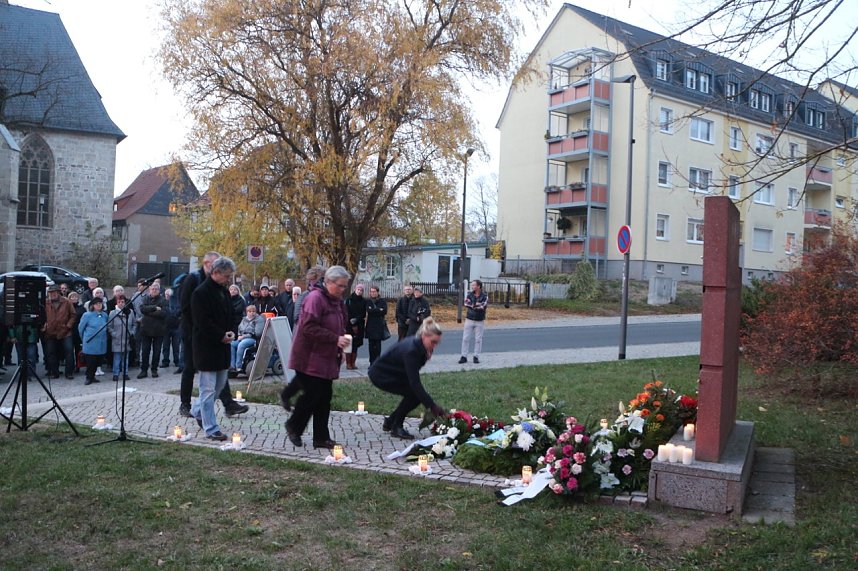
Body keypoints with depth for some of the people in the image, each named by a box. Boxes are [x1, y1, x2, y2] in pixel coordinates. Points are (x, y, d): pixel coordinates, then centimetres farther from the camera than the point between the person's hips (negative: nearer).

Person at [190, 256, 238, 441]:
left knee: (220, 384, 17)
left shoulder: (224, 291, 11)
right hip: (206, 347, -9)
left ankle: (197, 410, 38)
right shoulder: (201, 292, -16)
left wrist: (230, 332, 1)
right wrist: (222, 336, -16)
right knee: (208, 388, -3)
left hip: (222, 345, 9)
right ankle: (211, 429, 2)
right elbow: (202, 322, -20)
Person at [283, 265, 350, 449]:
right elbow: (309, 327, -24)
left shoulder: (337, 301, 13)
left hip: (327, 358, 8)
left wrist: (340, 349, 8)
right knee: (312, 395, -7)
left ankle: (321, 438, 15)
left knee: (324, 397, 8)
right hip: (310, 358, -8)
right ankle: (293, 426, 16)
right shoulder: (315, 298, -15)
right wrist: (336, 339, -25)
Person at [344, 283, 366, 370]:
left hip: (359, 326, 3)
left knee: (355, 346, 4)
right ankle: (348, 363, 0)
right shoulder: (349, 300, -1)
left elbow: (364, 314, 5)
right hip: (350, 325, -3)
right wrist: (353, 324, -11)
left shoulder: (363, 301, 9)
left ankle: (353, 363, 9)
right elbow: (347, 313, -6)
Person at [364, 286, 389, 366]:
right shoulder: (368, 301, 11)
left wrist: (373, 310, -8)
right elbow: (368, 310, -6)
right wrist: (379, 310, -8)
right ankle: (372, 362, 7)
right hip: (370, 325, 2)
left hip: (379, 325, -2)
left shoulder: (382, 301, 6)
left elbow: (384, 311, -8)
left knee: (378, 345, -3)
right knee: (371, 345, 1)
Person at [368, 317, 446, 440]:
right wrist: (432, 406, -38)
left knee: (416, 393, -1)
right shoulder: (411, 350, -33)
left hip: (393, 373, 9)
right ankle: (396, 428, -5)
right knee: (413, 393, -19)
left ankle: (390, 422, 14)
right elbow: (415, 383, -37)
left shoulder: (419, 346, -7)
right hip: (380, 374, -9)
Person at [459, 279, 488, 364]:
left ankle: (476, 356, 14)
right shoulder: (469, 294, 3)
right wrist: (478, 305, -18)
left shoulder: (484, 296, -3)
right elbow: (466, 304, -12)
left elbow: (483, 306, -17)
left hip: (480, 321, -2)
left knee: (478, 339, 4)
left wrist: (472, 305, -12)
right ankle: (464, 356, 6)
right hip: (469, 319, 2)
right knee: (465, 338, 0)